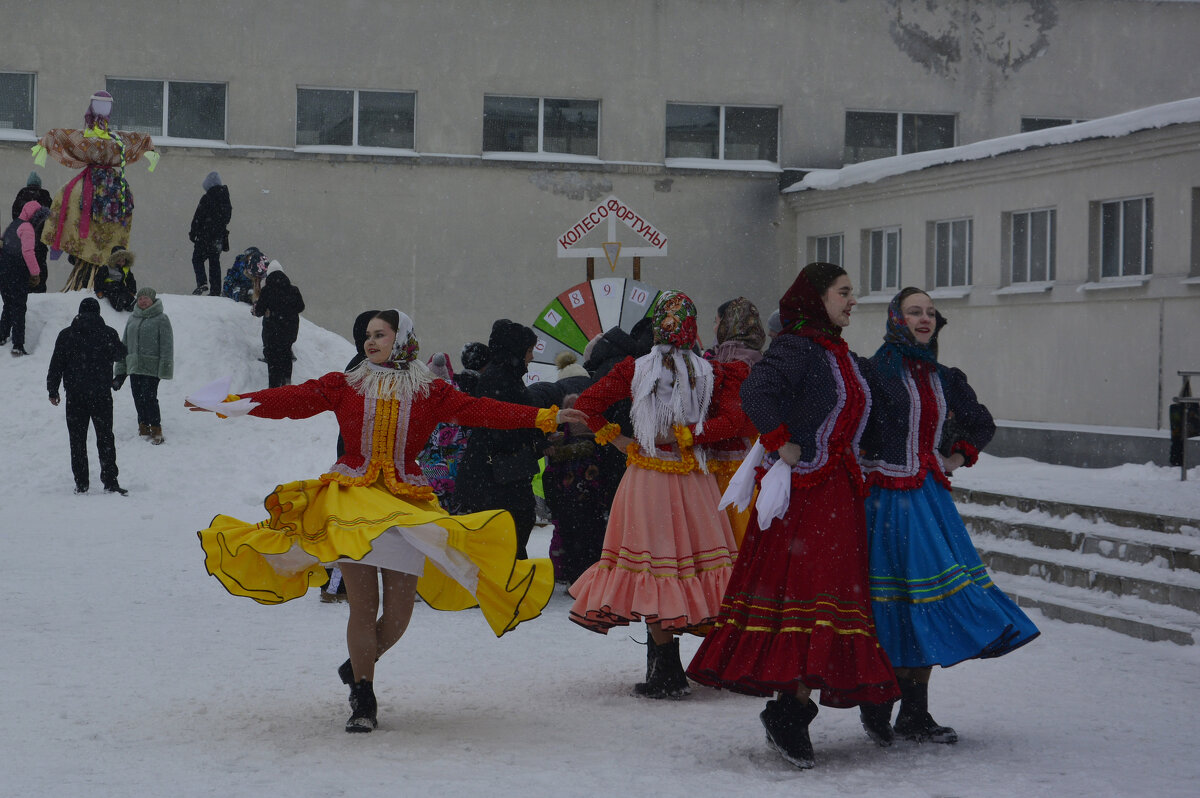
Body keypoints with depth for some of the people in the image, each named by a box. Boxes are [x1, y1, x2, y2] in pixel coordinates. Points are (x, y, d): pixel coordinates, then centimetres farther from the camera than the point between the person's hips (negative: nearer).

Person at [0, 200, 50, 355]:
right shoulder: (27, 228, -11)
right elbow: (27, 252, -21)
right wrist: (35, 273, -15)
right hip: (18, 274, -8)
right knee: (19, 308, -4)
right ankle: (18, 346, -8)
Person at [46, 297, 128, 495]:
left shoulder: (66, 335, -1)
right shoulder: (108, 333, -4)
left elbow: (56, 365, 1)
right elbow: (120, 354, 13)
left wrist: (53, 390, 8)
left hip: (75, 396, 0)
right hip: (102, 395, 0)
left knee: (77, 440, 7)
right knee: (105, 438, 5)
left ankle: (81, 483, 4)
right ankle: (110, 481, -2)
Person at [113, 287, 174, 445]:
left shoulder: (161, 319, -3)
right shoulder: (132, 319, 15)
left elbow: (166, 346, -6)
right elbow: (124, 345, 19)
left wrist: (164, 369, -14)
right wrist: (120, 371, 15)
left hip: (152, 368, -6)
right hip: (134, 367, 6)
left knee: (149, 398, -13)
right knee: (138, 399, 7)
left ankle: (156, 431, -4)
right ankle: (143, 429, 18)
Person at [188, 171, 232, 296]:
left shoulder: (206, 199, -16)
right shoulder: (225, 199, 7)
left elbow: (198, 218, -13)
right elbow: (228, 217, 16)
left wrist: (193, 234, -2)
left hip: (205, 236, -6)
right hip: (219, 236, 6)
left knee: (197, 259, 7)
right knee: (215, 262, 12)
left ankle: (202, 283, -12)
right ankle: (215, 290, 10)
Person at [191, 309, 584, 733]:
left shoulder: (430, 392, 7)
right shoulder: (344, 386, 7)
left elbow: (480, 410, 0)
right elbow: (292, 399, 1)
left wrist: (544, 417, -9)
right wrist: (231, 405, -8)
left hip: (407, 506, 1)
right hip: (352, 499, -1)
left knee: (399, 611, 0)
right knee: (363, 605, -7)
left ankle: (358, 667, 30)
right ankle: (362, 699, 5)